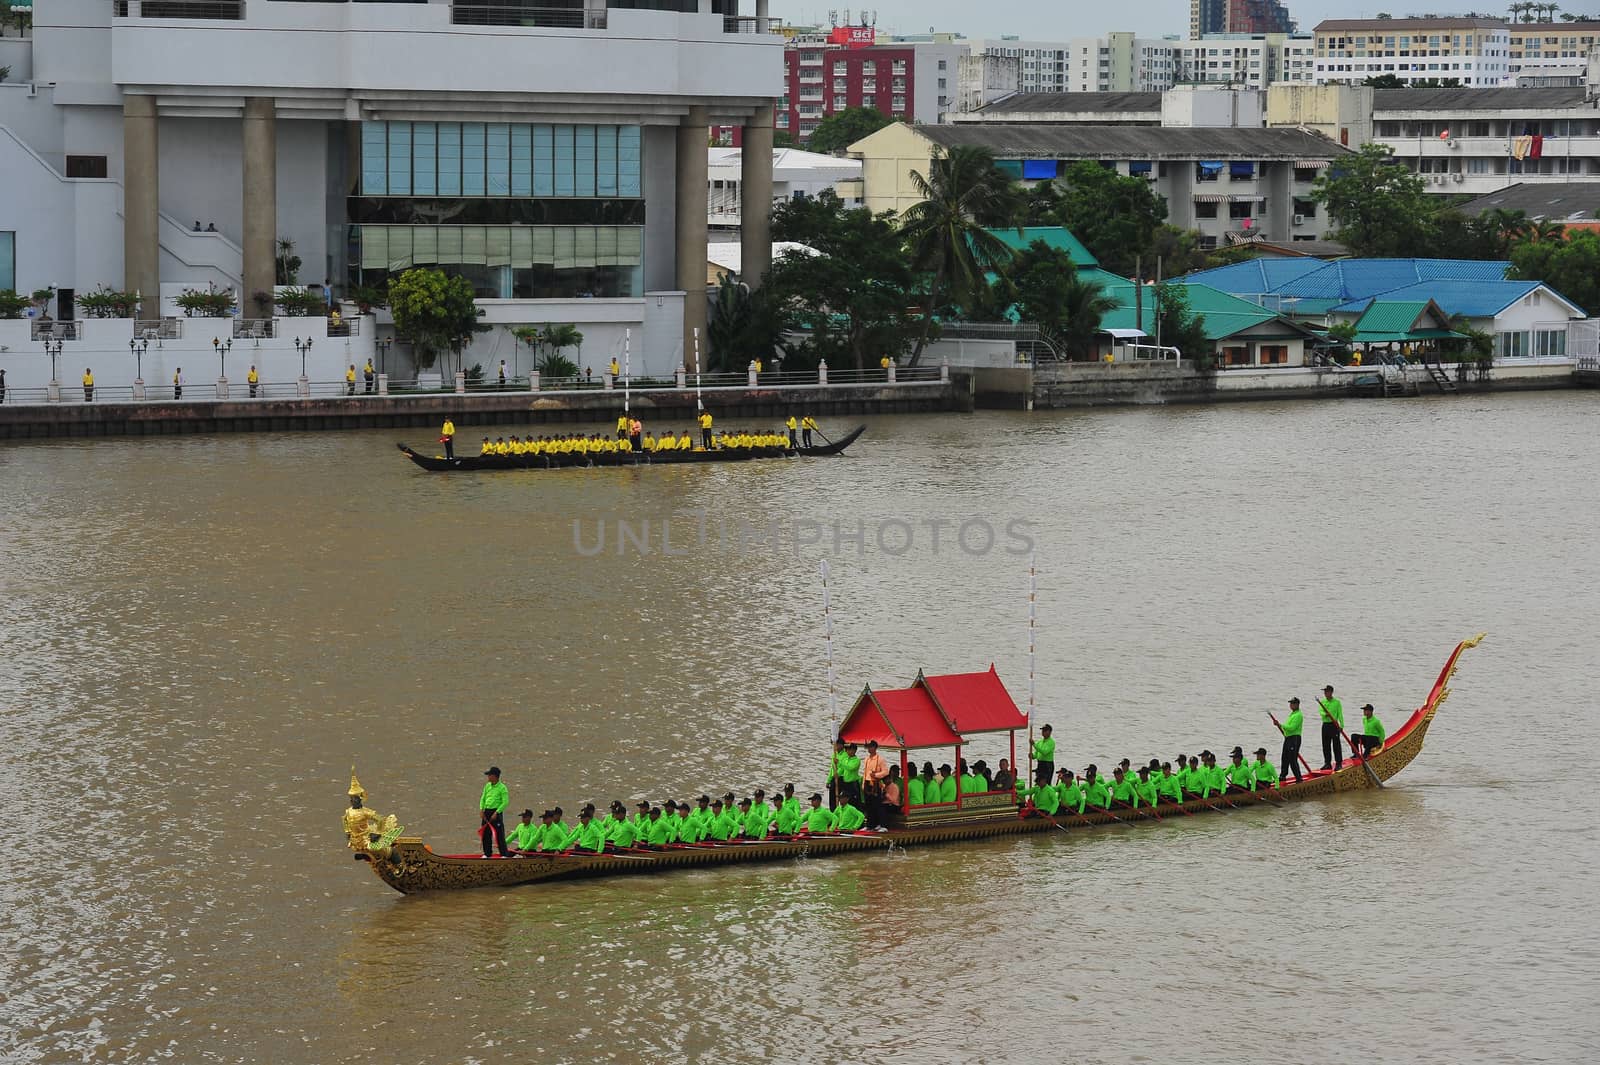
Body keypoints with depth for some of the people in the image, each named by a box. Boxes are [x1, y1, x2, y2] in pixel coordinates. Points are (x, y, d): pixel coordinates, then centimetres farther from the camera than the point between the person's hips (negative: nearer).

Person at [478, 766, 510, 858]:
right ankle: (487, 853, 18)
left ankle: (504, 854, -3)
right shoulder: (487, 786, 10)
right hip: (487, 811, 7)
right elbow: (483, 798, 15)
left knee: (499, 834, -7)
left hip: (497, 811, -7)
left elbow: (505, 802, -14)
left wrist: (496, 813, -18)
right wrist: (481, 810, 1)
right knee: (486, 834, 8)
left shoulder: (502, 788, -10)